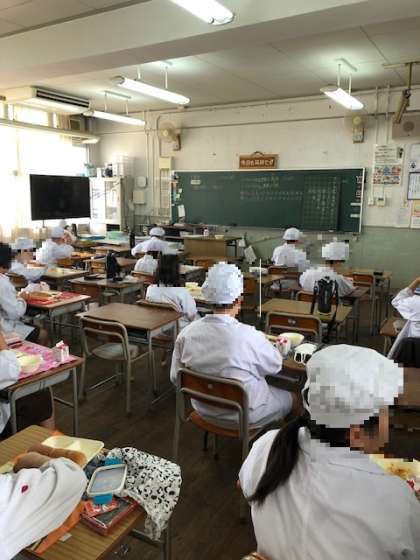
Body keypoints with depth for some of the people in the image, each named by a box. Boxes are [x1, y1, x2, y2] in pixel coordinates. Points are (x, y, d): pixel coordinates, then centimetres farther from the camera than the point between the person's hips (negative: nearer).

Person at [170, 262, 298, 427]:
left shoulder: (187, 333, -17)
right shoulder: (249, 336, -30)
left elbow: (175, 377, -5)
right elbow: (274, 366, -10)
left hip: (204, 409, 5)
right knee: (292, 400, 23)